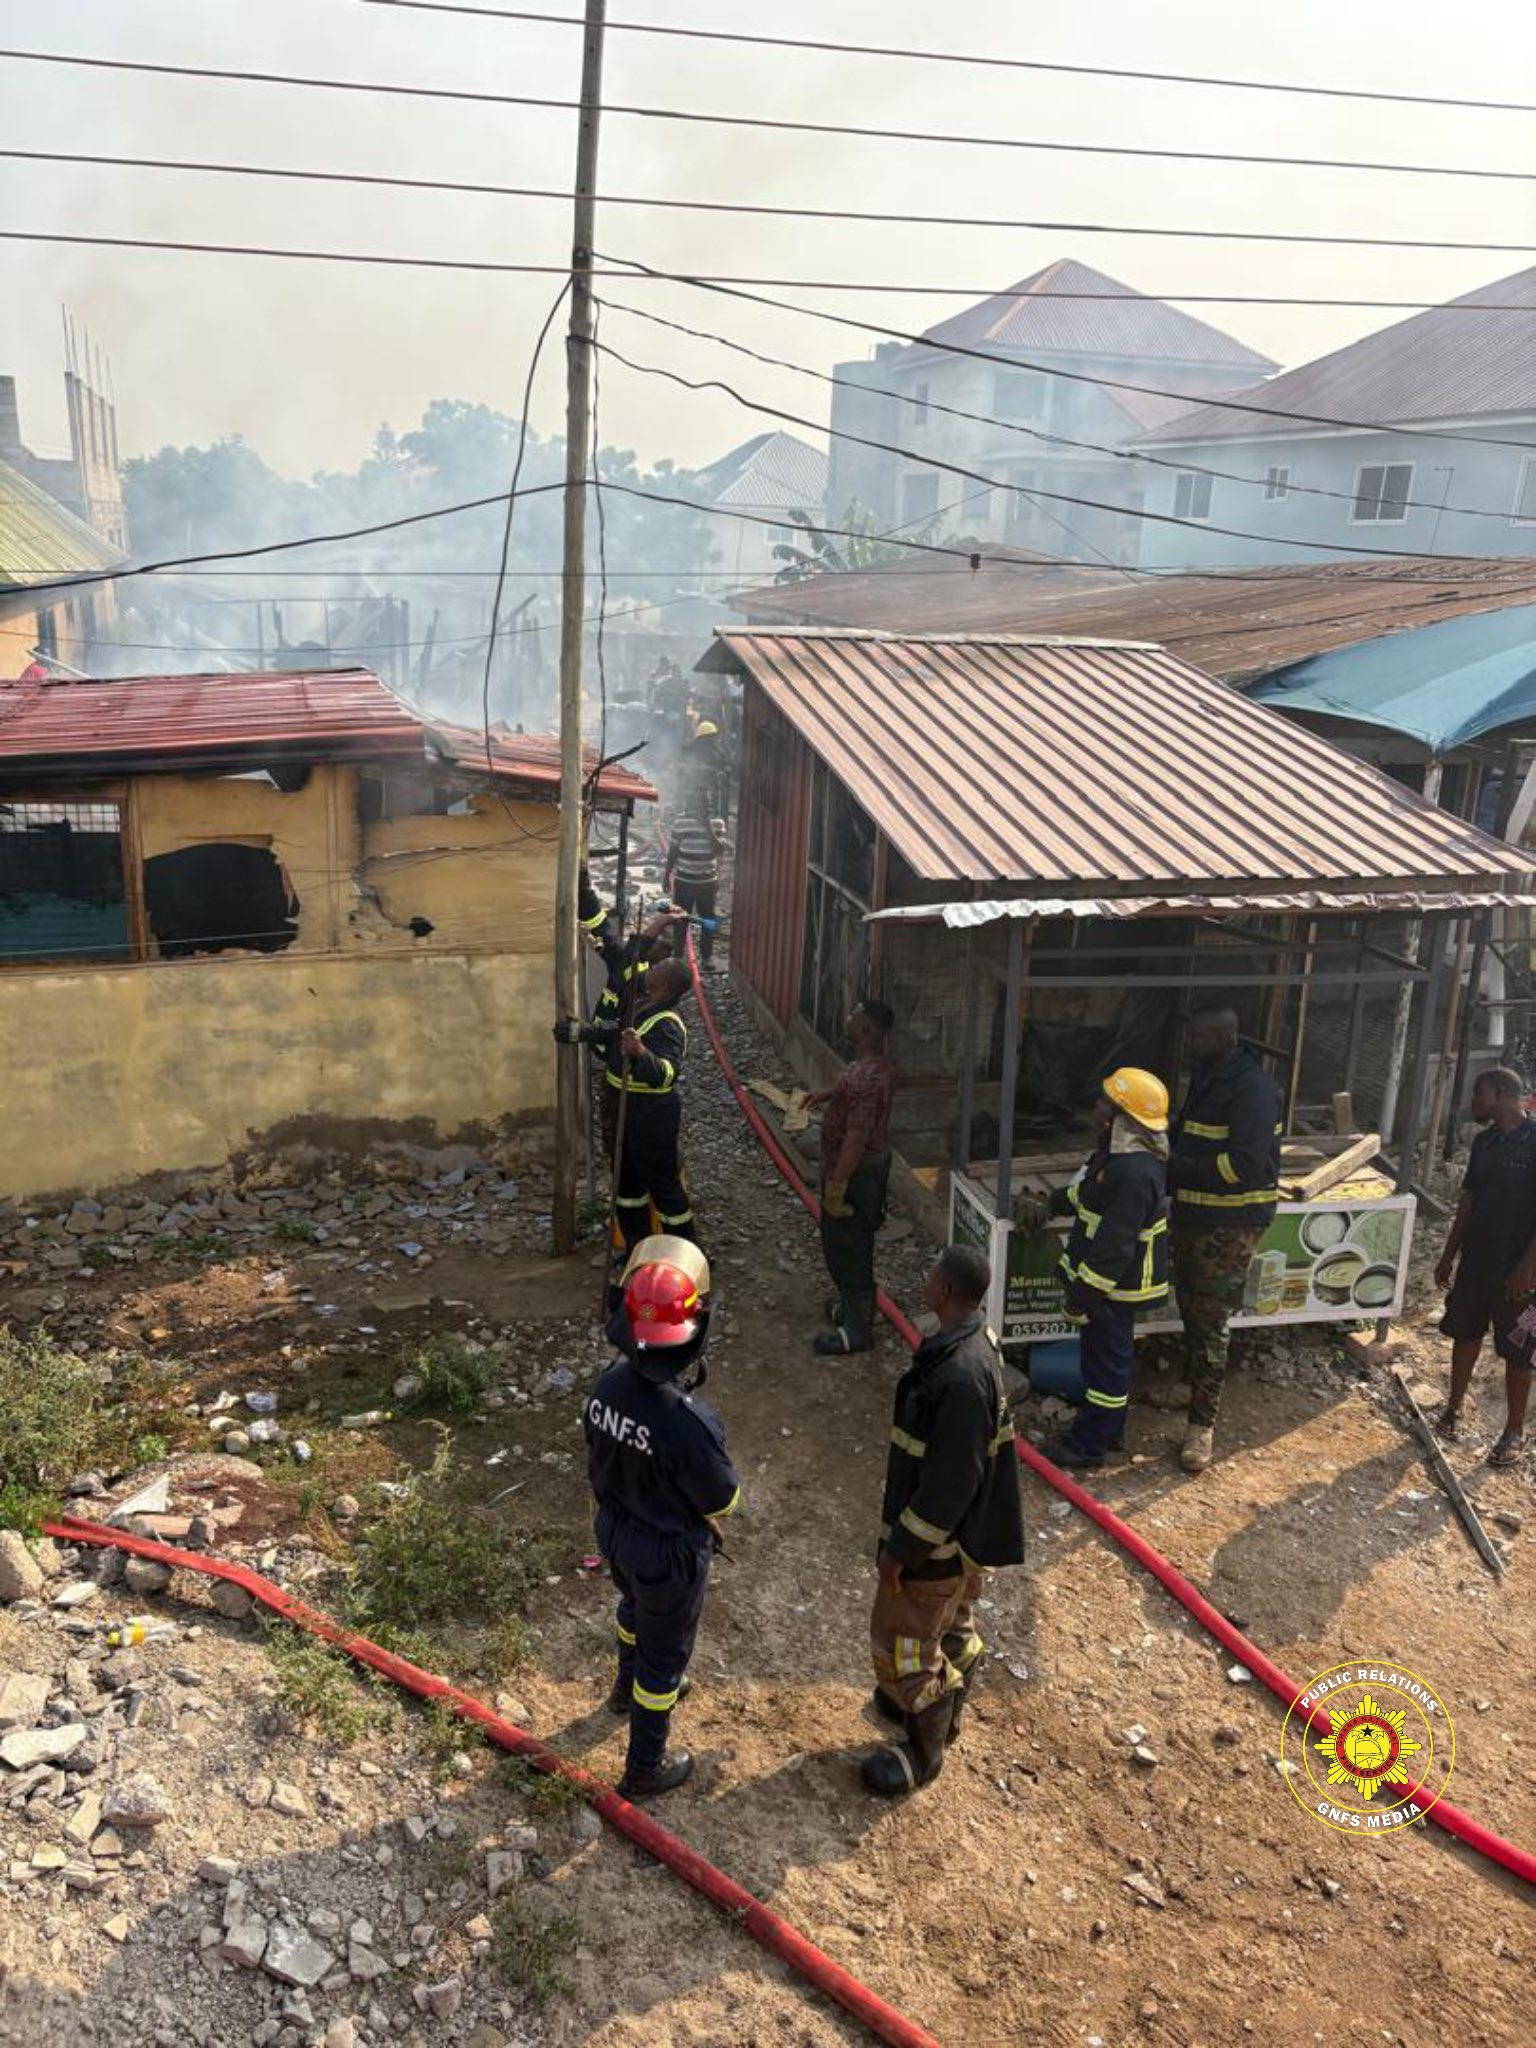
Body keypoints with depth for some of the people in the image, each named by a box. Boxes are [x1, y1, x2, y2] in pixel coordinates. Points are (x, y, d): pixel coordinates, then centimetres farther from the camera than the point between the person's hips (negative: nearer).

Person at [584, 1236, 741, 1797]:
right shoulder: (689, 1422, -39)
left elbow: (600, 1464, -2)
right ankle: (644, 1767, 41)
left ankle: (629, 1687, 64)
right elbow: (722, 1501, -22)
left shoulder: (609, 1384, -19)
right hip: (668, 1553, -6)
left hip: (614, 1532, 6)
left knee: (636, 1607, 35)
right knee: (666, 1653, 19)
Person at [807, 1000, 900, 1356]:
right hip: (875, 1163, 10)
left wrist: (836, 1186, -26)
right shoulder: (883, 1065, 0)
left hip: (855, 1171, -10)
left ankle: (856, 1329, 16)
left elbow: (857, 1137, -31)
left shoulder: (863, 1077, -31)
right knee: (857, 1243, 24)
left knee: (844, 1249, 4)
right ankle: (857, 1306, 41)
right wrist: (830, 1094, 13)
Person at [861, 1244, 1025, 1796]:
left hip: (938, 1540, -9)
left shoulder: (962, 1376, -36)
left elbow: (949, 1482, -30)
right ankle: (942, 1708, 51)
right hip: (960, 1528, 9)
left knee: (903, 1642, 10)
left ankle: (923, 1753, 30)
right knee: (951, 1627, 29)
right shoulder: (966, 1343, -5)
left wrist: (901, 1549, -19)